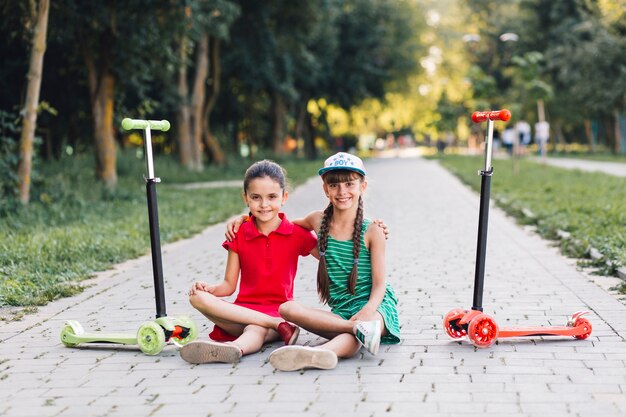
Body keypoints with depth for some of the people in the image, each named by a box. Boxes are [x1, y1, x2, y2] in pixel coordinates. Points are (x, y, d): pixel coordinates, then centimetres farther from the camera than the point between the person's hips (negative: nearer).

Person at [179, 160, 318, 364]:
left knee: (256, 330, -37)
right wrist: (209, 288, -13)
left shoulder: (297, 234, 4)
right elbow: (229, 285, 9)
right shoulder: (239, 234, 8)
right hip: (244, 309, 3)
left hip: (279, 310, -3)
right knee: (198, 297, -25)